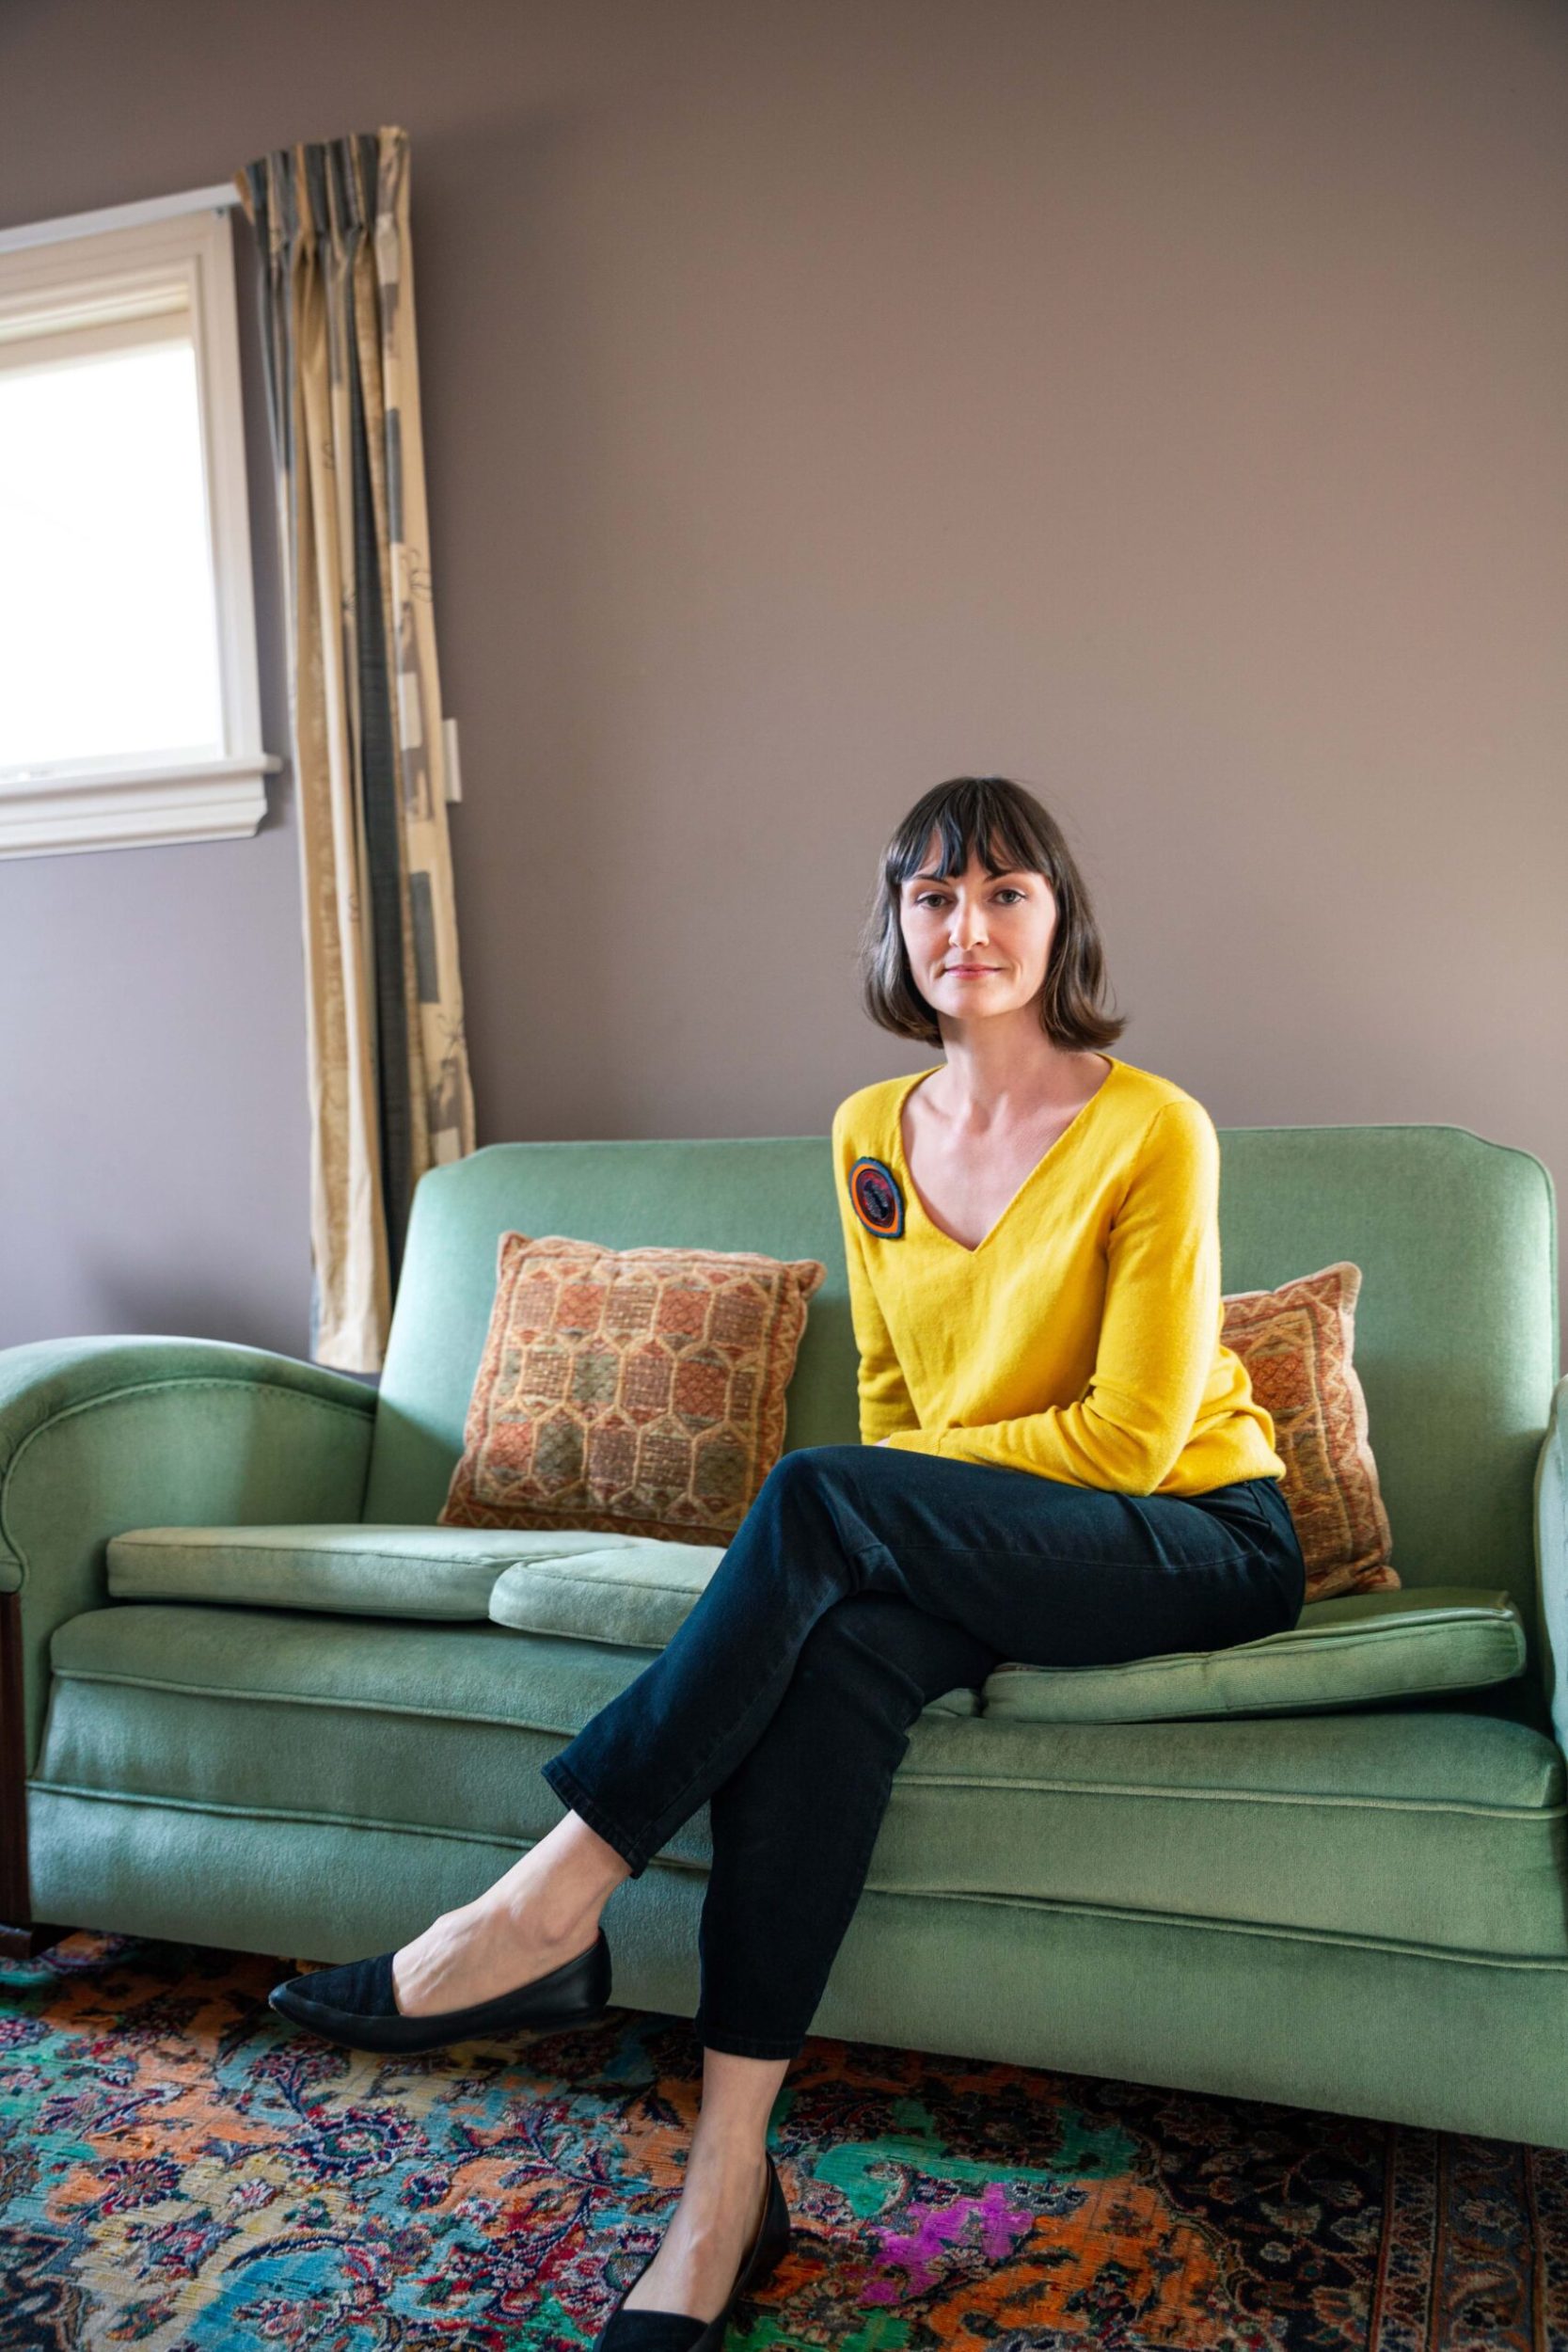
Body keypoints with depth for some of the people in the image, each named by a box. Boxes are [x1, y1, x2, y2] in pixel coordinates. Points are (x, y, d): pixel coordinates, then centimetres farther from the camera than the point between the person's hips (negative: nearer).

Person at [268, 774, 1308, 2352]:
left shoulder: (1152, 1131, -12)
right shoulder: (872, 1134, 6)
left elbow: (1133, 1435, -15)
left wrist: (865, 1500, -11)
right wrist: (883, 1529, -7)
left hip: (1201, 1540, -4)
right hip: (969, 1553, 5)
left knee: (815, 1496, -30)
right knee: (837, 1652, -31)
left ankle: (546, 1911, -22)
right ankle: (725, 2189, -24)